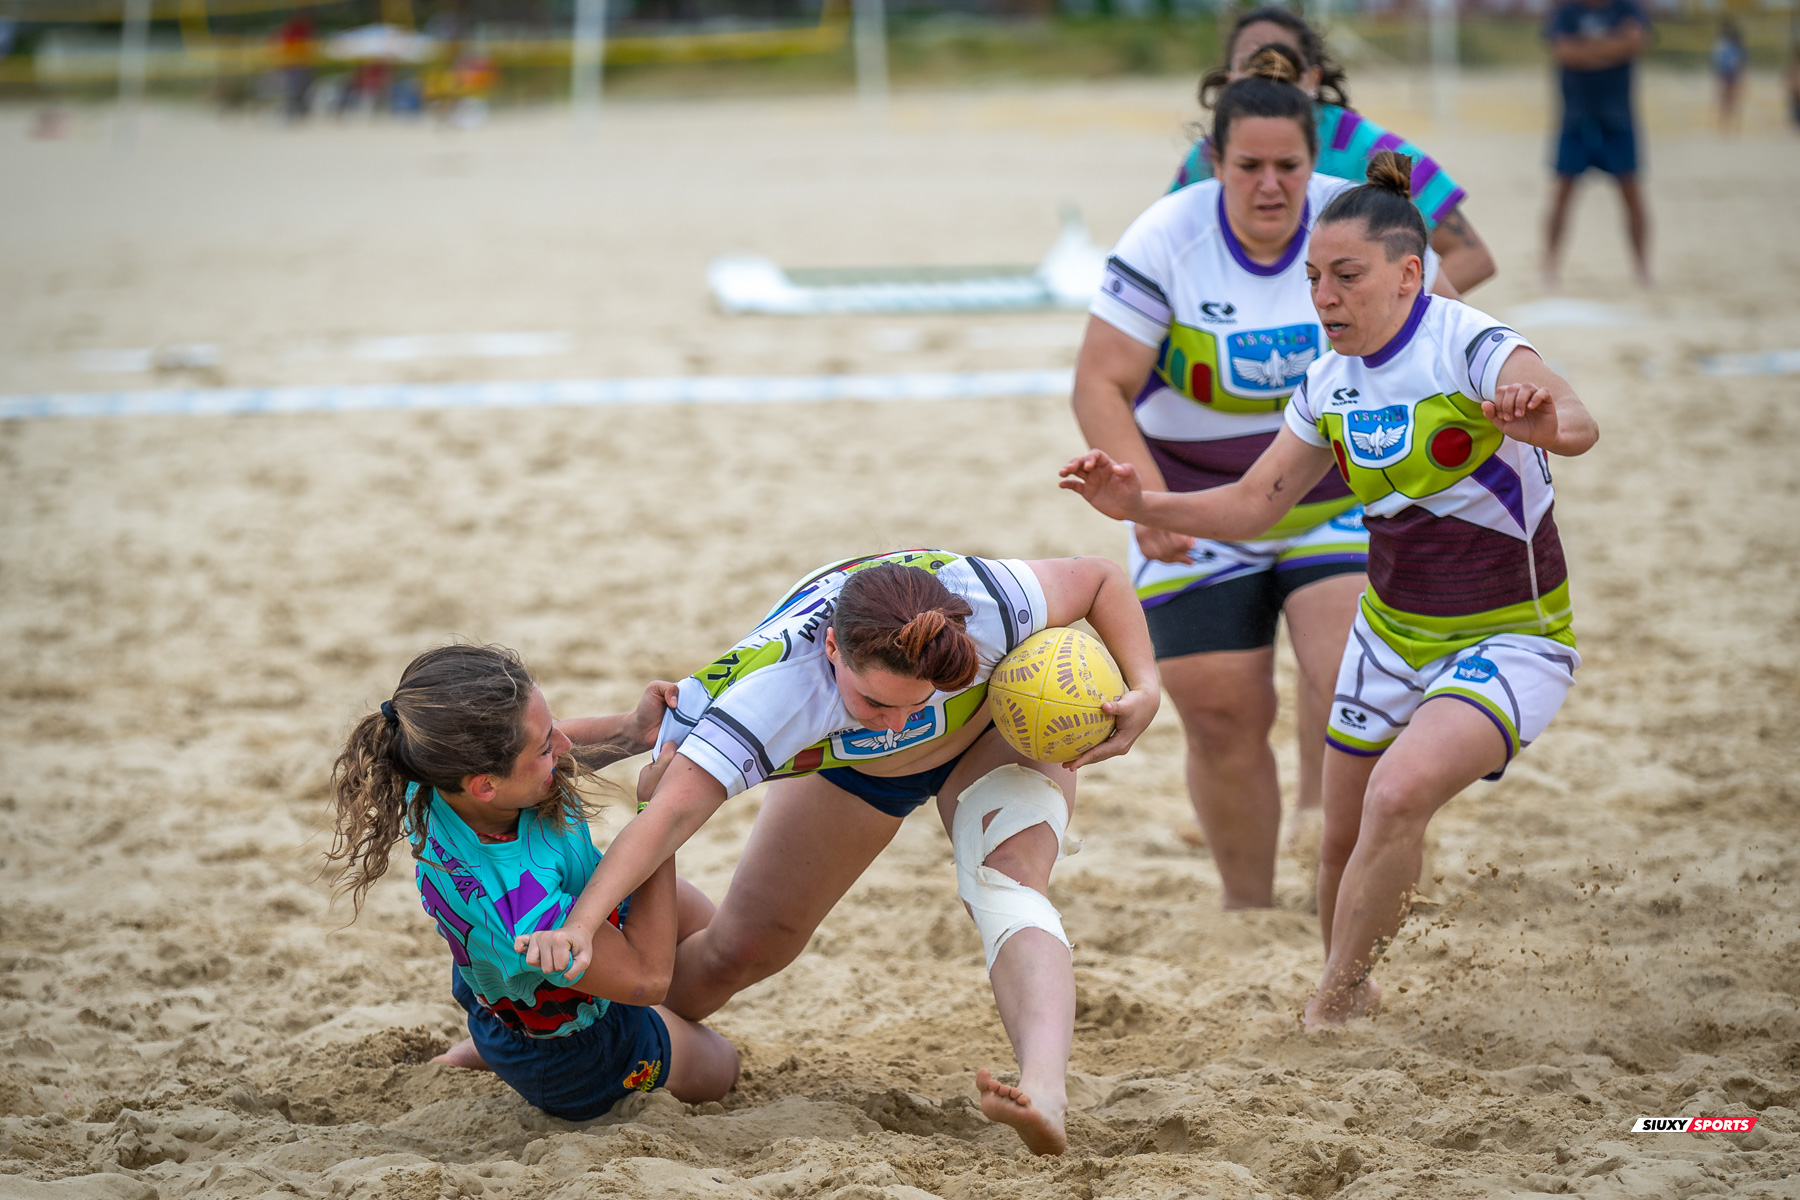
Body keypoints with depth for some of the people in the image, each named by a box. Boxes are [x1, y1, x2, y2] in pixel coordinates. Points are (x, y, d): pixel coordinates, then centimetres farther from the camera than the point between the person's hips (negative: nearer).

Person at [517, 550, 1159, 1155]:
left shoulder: (983, 603, -43)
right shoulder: (771, 686, -44)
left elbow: (1101, 577, -23)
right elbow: (672, 812, -48)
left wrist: (1144, 688, -35)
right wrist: (578, 926, -59)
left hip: (997, 735, -1)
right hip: (849, 765, 1)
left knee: (1006, 886, -32)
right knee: (742, 949, 5)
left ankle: (1044, 1090, -51)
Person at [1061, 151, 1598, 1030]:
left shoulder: (1472, 349, -21)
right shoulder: (1331, 383, 1)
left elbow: (1578, 425, -40)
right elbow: (1252, 505, 7)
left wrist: (1547, 422, -64)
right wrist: (1139, 505, -8)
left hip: (1509, 642, -7)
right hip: (1391, 634, 7)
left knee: (1399, 793, -28)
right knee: (1343, 841, 9)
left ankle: (1327, 1011, -14)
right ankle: (1351, 998, 35)